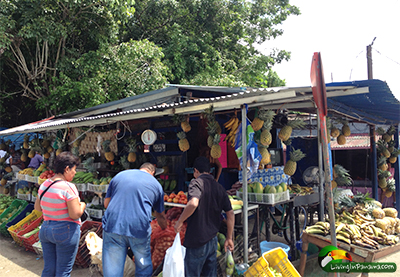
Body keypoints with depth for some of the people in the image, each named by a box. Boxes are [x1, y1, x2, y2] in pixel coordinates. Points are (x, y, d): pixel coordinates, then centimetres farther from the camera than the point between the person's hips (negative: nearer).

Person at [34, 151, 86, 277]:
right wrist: (82, 205, -2)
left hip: (45, 229, 8)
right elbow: (75, 214, -21)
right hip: (66, 231, -7)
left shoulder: (44, 184, 5)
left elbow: (37, 207, 15)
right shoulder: (68, 187, -19)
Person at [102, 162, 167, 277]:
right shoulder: (156, 184, 14)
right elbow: (161, 216, 22)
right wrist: (165, 230, 39)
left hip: (112, 226, 1)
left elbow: (106, 203, 19)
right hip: (140, 229, -1)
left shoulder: (119, 175, 17)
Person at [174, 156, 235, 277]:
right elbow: (231, 214, 8)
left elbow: (193, 203, -30)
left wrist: (179, 222, -16)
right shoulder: (220, 187, 9)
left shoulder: (197, 182, -10)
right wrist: (229, 238, 14)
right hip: (213, 239, 7)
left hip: (197, 240, -6)